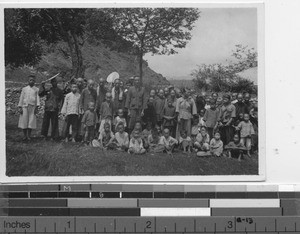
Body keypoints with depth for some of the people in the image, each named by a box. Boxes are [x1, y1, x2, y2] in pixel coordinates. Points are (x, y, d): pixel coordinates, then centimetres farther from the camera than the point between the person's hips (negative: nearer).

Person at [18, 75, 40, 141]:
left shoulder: (36, 89, 8)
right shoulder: (24, 89, 10)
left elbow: (37, 98, 2)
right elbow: (21, 98, 10)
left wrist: (37, 107, -8)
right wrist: (20, 107, 3)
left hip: (33, 107, -1)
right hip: (25, 106, 1)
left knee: (31, 121, -2)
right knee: (24, 121, -1)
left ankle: (29, 135, 8)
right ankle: (25, 135, 9)